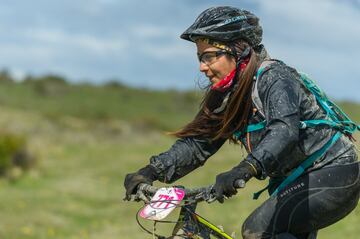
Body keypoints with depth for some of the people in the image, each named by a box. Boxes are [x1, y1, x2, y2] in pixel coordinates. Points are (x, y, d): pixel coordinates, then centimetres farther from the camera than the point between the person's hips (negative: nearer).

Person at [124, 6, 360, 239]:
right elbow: (197, 144, 4)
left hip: (333, 175, -9)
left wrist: (245, 170, -52)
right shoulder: (228, 95, 6)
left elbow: (284, 130, -36)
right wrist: (152, 171, -11)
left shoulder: (274, 77, -19)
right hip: (298, 181, 9)